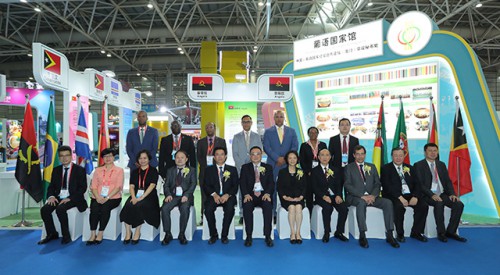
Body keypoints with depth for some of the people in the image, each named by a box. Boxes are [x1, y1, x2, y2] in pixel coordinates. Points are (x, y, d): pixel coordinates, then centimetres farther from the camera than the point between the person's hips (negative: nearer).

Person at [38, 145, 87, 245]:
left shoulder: (79, 170, -1)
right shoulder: (56, 170, 15)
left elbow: (83, 187, -8)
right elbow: (51, 186, 14)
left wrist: (70, 198, -19)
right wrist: (51, 196, -8)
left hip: (72, 199, -5)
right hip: (58, 198, 5)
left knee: (60, 209, -31)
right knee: (44, 209, -19)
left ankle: (66, 235, -14)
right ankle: (52, 234, 0)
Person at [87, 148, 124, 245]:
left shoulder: (119, 170, 9)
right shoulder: (98, 170, 20)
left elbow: (118, 187, -2)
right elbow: (93, 186, 9)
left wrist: (107, 198, -15)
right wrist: (98, 197, -11)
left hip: (113, 197, -2)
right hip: (98, 197, 2)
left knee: (105, 208, -30)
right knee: (94, 209, -27)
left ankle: (100, 234, -19)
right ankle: (92, 235, -19)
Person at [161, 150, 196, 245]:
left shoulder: (192, 170, 13)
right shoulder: (170, 170, 20)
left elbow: (193, 184, 0)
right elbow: (166, 185, 11)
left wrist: (186, 195, -17)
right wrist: (168, 194, -10)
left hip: (185, 196, -2)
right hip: (173, 196, 2)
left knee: (184, 209, -33)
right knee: (164, 208, -27)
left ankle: (182, 234, -17)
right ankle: (168, 234, -13)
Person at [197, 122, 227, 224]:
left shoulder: (221, 141, 11)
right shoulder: (200, 142, 14)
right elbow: (199, 156, 9)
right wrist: (205, 166, -6)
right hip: (204, 171, 1)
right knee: (205, 195, 1)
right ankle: (204, 217, 6)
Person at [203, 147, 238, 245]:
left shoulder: (232, 169, 13)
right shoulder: (209, 170, 15)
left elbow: (235, 186, 5)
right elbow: (206, 186, 5)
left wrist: (227, 195, -14)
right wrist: (214, 194, -14)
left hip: (228, 196, -1)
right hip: (214, 196, 1)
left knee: (230, 209, -31)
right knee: (208, 209, -29)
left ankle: (224, 235, -13)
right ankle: (213, 235, -9)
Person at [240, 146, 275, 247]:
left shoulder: (268, 167, 15)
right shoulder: (245, 167, 14)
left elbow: (271, 183, 4)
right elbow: (242, 183, 3)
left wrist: (267, 193, -16)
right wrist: (246, 194, -16)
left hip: (264, 194, 0)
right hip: (250, 194, 0)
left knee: (268, 206, -31)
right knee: (247, 206, -31)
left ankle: (268, 236, -22)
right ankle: (249, 236, -19)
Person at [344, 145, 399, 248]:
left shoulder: (372, 167, 19)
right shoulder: (349, 168, 6)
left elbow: (377, 184, 11)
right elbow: (347, 185, -6)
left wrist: (373, 195, -10)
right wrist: (362, 196, -18)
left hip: (371, 197, 4)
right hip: (355, 197, -4)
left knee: (388, 202, -21)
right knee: (361, 202, -37)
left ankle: (389, 235, -15)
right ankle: (362, 235, -31)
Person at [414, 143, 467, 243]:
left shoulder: (441, 165, 16)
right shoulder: (418, 165, -3)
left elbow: (448, 181, 12)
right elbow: (420, 184, -11)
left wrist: (452, 194, -6)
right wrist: (432, 195, -23)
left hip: (442, 194, 6)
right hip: (428, 195, -6)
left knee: (459, 204, -18)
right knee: (439, 203, -34)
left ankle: (450, 231, -4)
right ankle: (441, 233, -18)